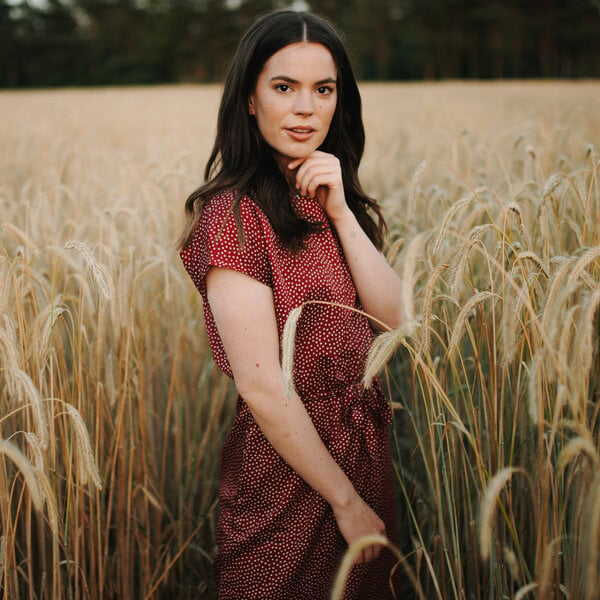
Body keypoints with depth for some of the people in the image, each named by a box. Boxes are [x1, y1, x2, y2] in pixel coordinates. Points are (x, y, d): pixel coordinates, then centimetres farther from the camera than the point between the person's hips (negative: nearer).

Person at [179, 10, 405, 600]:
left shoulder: (330, 197, 4)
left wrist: (340, 211, -15)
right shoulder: (235, 214, -20)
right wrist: (344, 499, -16)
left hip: (364, 446, 8)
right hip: (287, 468, -7)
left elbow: (391, 317, -5)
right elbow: (261, 386, -22)